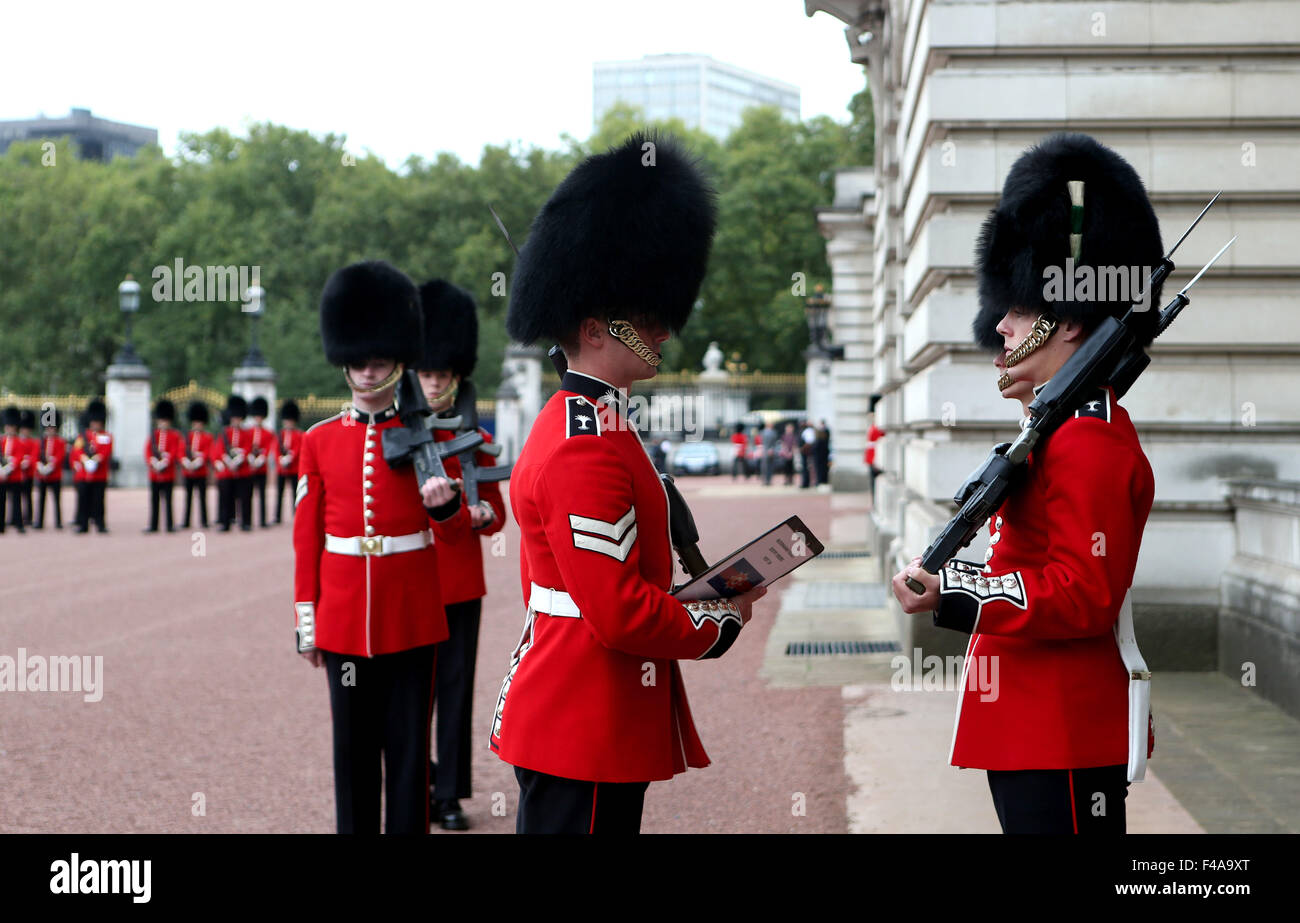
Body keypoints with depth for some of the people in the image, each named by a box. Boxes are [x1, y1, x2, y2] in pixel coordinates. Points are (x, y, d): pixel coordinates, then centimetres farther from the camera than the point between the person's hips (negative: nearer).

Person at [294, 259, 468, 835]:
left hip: (412, 618, -1)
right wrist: (306, 622, 5)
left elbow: (454, 535, 1)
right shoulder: (319, 441, 5)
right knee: (353, 747, 7)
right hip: (343, 621, 1)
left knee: (410, 746, 3)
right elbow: (306, 538, 8)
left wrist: (444, 504, -23)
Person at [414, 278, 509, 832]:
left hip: (461, 584, 1)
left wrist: (481, 514, -12)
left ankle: (449, 796, 11)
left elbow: (497, 514, 9)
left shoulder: (477, 441, 7)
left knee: (455, 688, 4)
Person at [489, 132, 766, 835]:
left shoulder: (575, 422, 14)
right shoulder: (588, 448, -20)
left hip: (591, 727, 11)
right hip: (584, 731, -11)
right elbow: (622, 614, -24)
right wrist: (720, 625, -8)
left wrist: (703, 590, 10)